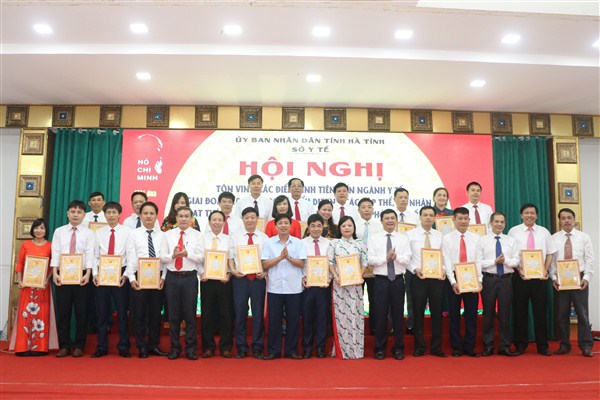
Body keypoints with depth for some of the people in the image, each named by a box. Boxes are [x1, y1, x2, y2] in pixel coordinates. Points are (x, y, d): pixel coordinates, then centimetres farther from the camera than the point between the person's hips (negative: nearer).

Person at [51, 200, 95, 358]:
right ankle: (64, 346, 14)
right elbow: (55, 253, 2)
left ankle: (78, 346, 13)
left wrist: (87, 274, -17)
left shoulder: (88, 233, 4)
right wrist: (55, 273, -9)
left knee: (81, 311, 3)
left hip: (81, 275, -1)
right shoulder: (59, 231, 9)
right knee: (63, 311, 4)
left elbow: (90, 254, -5)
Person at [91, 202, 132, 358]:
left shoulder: (127, 232, 0)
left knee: (122, 311, 3)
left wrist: (126, 274, -12)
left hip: (121, 274, -2)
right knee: (102, 312, 7)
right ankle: (102, 347, 17)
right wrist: (95, 273, -5)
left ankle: (124, 347, 13)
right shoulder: (99, 233, 9)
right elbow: (95, 255, 7)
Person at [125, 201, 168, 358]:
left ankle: (154, 345, 21)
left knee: (156, 313, 8)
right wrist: (132, 278, -10)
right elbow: (130, 259, -2)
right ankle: (142, 347, 16)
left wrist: (163, 278, -8)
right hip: (139, 278, -1)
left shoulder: (162, 235, 6)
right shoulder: (133, 235, 4)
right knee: (139, 314, 4)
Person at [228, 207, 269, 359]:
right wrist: (233, 270, -10)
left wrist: (265, 273, -13)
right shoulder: (235, 237, 7)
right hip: (240, 278, 1)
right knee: (240, 313, 5)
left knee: (258, 314, 6)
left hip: (258, 278, 0)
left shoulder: (264, 238, 4)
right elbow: (230, 257, 6)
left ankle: (257, 348, 18)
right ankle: (241, 348, 18)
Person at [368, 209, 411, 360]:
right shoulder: (374, 238, 2)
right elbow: (371, 260, -6)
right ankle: (380, 348, 16)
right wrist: (386, 258, -18)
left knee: (398, 315, 8)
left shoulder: (403, 238, 6)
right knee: (380, 315, 4)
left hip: (398, 280, 1)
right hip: (381, 280, -1)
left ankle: (398, 348, 19)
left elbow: (407, 259, -3)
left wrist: (396, 257, -22)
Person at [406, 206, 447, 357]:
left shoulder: (440, 236, 9)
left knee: (437, 313, 8)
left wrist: (444, 270, -9)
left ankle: (436, 347, 19)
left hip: (437, 278, 2)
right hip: (418, 278, -2)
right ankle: (419, 347, 16)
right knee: (418, 313, 4)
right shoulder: (410, 234, 0)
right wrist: (415, 269, -16)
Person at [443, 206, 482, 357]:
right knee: (454, 314, 4)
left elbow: (479, 260, 2)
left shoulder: (475, 238, 8)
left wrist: (479, 280, -9)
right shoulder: (447, 238, 1)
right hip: (454, 279, -2)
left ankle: (469, 347, 15)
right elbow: (447, 262, -5)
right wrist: (453, 282, -13)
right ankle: (456, 347, 14)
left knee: (472, 314, 4)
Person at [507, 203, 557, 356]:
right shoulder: (514, 231, 2)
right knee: (520, 311, 3)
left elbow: (550, 253, 11)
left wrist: (545, 270, -2)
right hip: (520, 276, -2)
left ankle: (542, 346, 15)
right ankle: (520, 345, 13)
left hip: (540, 276, 2)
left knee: (541, 311, 4)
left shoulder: (544, 232, 10)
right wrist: (518, 269, -11)